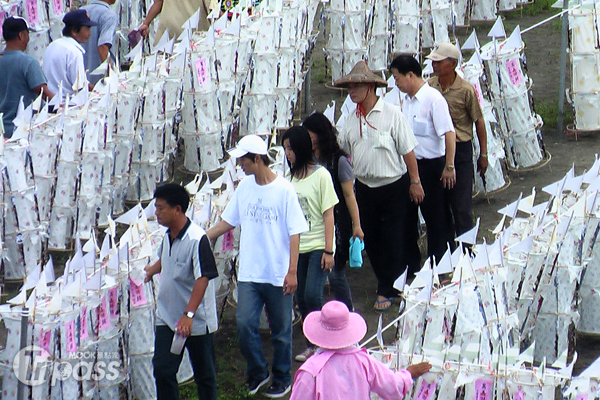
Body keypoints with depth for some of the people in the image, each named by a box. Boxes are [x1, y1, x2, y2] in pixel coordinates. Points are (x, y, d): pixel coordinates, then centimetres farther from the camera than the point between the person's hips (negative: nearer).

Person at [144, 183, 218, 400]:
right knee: (162, 369, 2)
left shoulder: (196, 239, -22)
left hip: (197, 321, -7)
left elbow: (203, 279, -27)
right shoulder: (168, 235, 3)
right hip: (167, 317, 7)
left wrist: (189, 315, -33)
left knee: (204, 374, 9)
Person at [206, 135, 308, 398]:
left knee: (281, 331, 8)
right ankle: (257, 372, 20)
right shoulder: (245, 187, 5)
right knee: (245, 325, -3)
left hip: (278, 275, -4)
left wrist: (292, 271, -16)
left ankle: (282, 379, 25)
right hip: (249, 274, 4)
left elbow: (295, 233, -11)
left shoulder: (284, 190, -11)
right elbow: (228, 221, 16)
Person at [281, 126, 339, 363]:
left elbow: (328, 214, -8)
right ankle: (312, 345, 18)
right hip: (297, 246, 5)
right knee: (301, 298, 6)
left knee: (312, 295, -14)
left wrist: (328, 250, -11)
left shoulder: (320, 175, -8)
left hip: (318, 245, -5)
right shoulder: (290, 178, 7)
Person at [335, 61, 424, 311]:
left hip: (394, 186, -5)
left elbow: (408, 150, -9)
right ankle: (390, 283, 26)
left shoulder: (392, 114, -11)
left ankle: (386, 290, 11)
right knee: (371, 239, 10)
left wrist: (415, 182, -8)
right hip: (365, 187, 5)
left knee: (392, 239, 0)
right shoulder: (351, 120, 5)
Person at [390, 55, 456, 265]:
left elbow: (449, 133, -20)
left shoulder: (433, 98, -16)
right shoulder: (406, 100, 9)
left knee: (436, 218, 2)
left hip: (432, 166, -8)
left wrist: (449, 167, -24)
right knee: (407, 215, 13)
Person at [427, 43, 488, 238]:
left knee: (461, 205, 0)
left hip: (460, 150, -4)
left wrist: (483, 154, -3)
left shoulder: (466, 90, -11)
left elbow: (479, 121, -4)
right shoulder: (429, 86, 0)